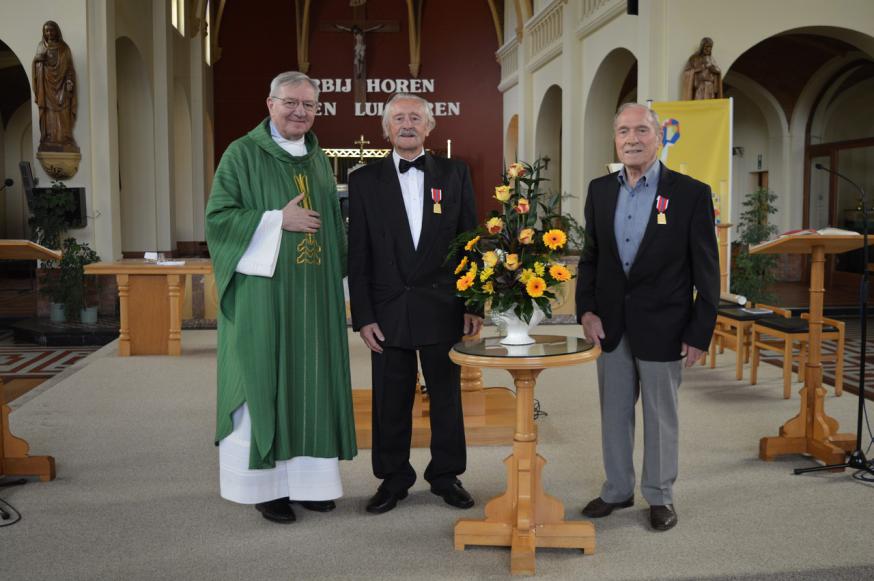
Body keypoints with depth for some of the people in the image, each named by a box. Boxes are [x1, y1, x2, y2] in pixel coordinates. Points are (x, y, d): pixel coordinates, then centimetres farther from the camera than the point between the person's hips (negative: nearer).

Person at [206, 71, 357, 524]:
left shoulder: (319, 160, 15)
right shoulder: (242, 154, -3)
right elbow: (217, 216, -8)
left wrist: (339, 278, 11)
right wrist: (279, 220, -16)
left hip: (313, 295, 6)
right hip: (263, 292, -5)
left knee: (311, 381, 8)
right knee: (263, 383, 0)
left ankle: (306, 478, 19)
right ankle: (264, 484, 12)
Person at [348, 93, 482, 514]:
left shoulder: (455, 175, 5)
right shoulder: (364, 180, 3)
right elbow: (358, 255, 1)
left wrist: (474, 304, -1)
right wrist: (363, 316, -4)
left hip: (444, 309, 1)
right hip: (388, 312, 0)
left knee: (447, 397, 11)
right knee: (390, 402, 8)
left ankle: (446, 476, 27)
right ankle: (393, 479, 25)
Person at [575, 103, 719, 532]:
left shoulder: (690, 193, -8)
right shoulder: (600, 190, 4)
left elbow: (706, 270, -7)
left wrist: (699, 333, -10)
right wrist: (586, 310, -2)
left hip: (661, 328, -4)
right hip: (610, 326, 4)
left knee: (660, 416, 10)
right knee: (613, 413, 14)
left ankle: (659, 496, 27)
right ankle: (617, 489, 31)